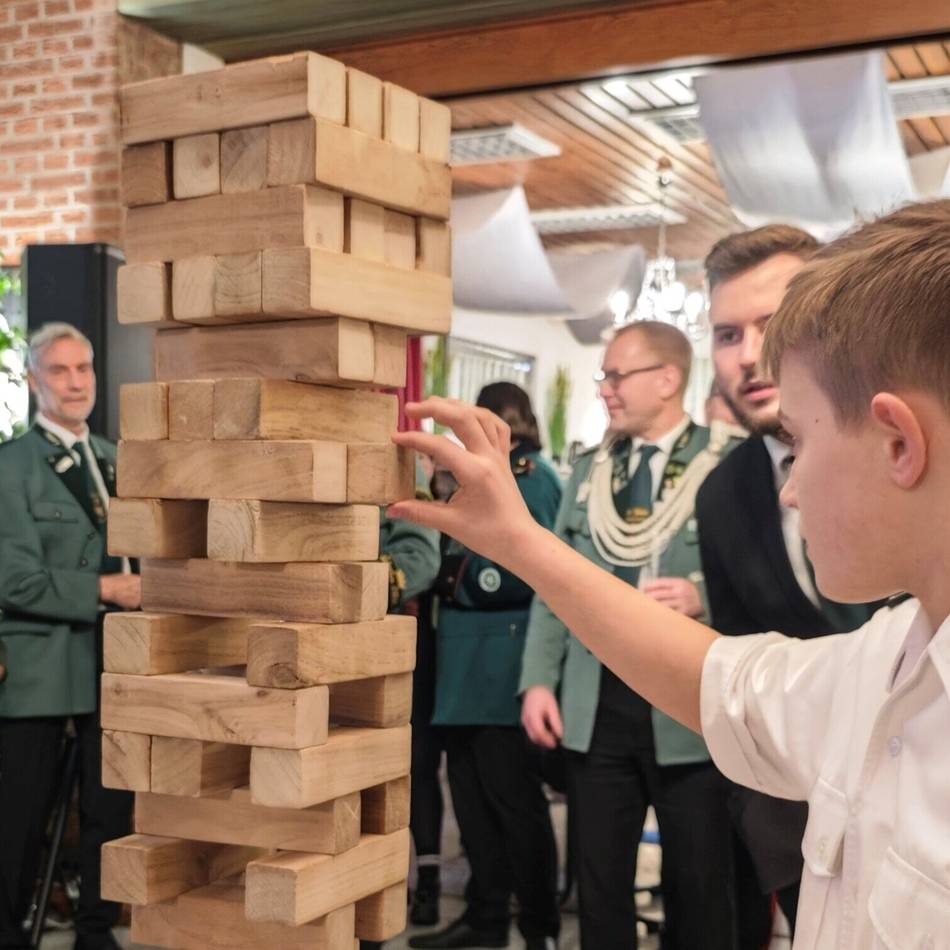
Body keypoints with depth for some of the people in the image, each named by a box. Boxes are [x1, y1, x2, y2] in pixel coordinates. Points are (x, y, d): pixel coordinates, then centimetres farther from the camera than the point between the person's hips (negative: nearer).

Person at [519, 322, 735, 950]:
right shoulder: (589, 472, 11)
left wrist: (703, 597, -23)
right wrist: (538, 681, 3)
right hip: (595, 704, 4)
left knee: (697, 885, 9)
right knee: (599, 880, 11)